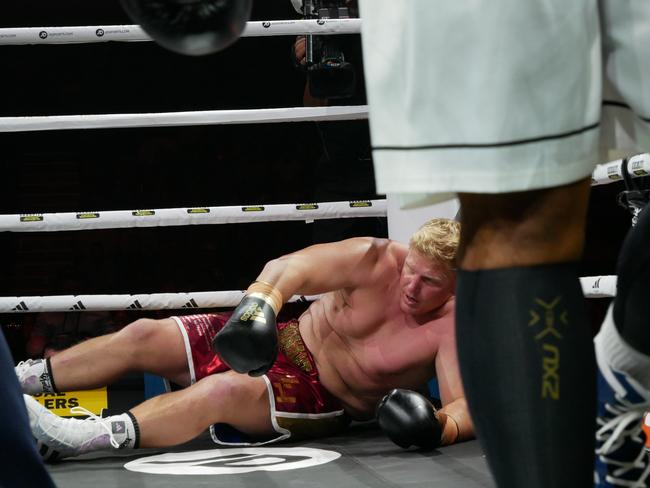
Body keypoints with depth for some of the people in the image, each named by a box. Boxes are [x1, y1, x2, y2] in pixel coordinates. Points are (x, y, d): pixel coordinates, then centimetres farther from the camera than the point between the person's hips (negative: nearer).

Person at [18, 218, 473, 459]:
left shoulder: (452, 327, -20)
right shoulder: (379, 261, -15)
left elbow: (467, 405, -29)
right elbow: (288, 267, -24)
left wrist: (442, 426, -52)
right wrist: (259, 303, -44)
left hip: (321, 402, -4)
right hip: (282, 340, 5)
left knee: (223, 390, -35)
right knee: (143, 336, -2)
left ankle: (78, 438, -40)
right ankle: (16, 380, 11)